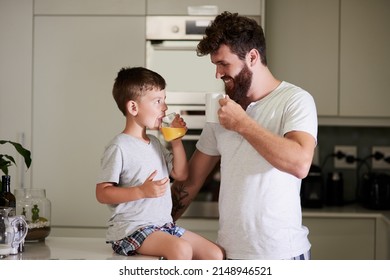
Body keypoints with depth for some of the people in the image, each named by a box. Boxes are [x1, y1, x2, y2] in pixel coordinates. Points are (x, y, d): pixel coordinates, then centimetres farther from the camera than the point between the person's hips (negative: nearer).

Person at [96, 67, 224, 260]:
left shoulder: (155, 143, 15)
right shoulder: (119, 148, -12)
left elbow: (180, 174, 18)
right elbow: (102, 193, -14)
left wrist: (176, 141, 6)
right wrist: (142, 191, -25)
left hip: (163, 225, 9)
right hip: (130, 229, -9)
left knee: (216, 254, -2)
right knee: (181, 249, -33)